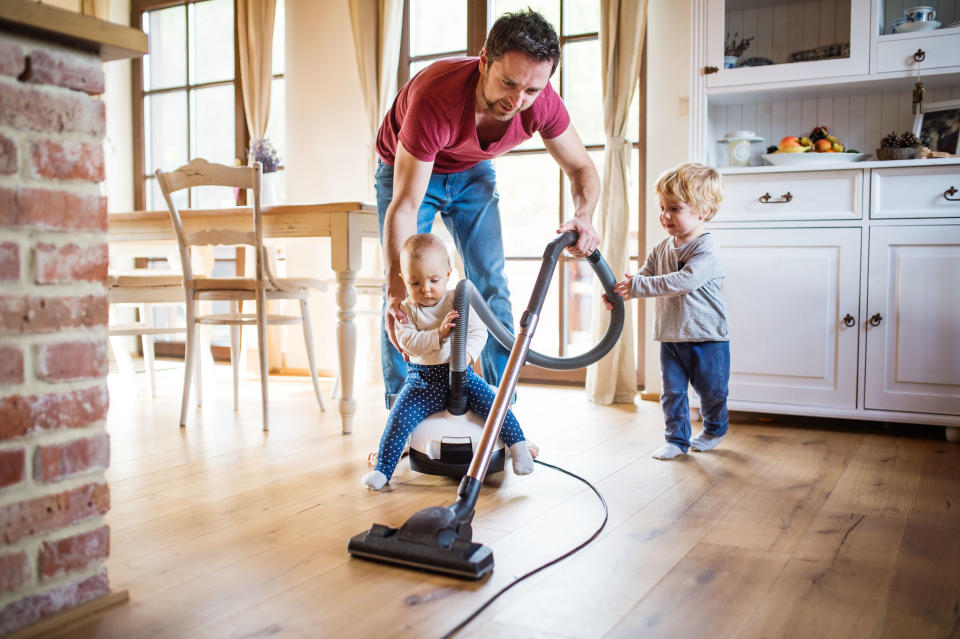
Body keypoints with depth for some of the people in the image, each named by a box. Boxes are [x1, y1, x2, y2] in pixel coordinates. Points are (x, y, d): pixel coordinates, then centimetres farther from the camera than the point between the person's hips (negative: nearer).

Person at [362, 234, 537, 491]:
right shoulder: (407, 310, -1)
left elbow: (478, 331, -8)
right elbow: (407, 341, -14)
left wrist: (466, 353, -28)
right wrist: (438, 334, -28)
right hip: (422, 377, 0)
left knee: (492, 403, -18)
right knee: (400, 418, -15)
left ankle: (518, 444, 0)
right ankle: (382, 469, -5)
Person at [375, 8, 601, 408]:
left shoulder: (542, 102, -28)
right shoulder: (435, 97, -41)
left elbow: (580, 168, -12)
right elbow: (404, 206, -41)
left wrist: (584, 215, -34)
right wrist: (396, 288, -51)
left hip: (472, 172, 3)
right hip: (409, 170, -3)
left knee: (491, 288, -3)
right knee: (403, 296, -10)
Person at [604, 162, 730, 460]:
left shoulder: (706, 249, -19)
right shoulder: (661, 249, 4)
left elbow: (684, 281, -32)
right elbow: (642, 278, 7)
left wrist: (639, 285, -35)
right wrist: (619, 294, -15)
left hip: (707, 337, -5)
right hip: (670, 336, 5)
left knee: (711, 391, 11)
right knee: (672, 391, 6)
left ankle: (715, 428, 36)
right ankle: (677, 438, 19)